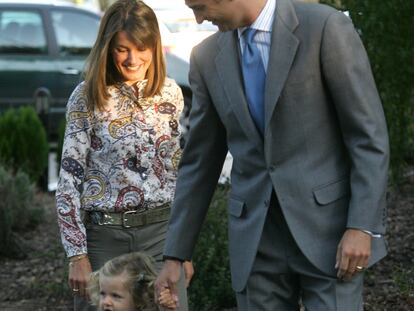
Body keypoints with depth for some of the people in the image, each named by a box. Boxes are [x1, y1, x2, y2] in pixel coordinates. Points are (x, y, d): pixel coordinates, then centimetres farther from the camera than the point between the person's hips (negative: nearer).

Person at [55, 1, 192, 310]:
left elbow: (180, 172, 11)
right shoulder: (87, 97, -5)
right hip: (104, 234, -2)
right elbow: (70, 178, -5)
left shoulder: (170, 93, 5)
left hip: (161, 230, 2)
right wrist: (77, 254, -9)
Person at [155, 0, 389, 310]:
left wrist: (362, 226, -16)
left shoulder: (326, 26, -9)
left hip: (328, 225, -4)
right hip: (256, 237, 5)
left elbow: (369, 133, -9)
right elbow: (200, 160, 12)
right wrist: (175, 254, 11)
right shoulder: (208, 57, 7)